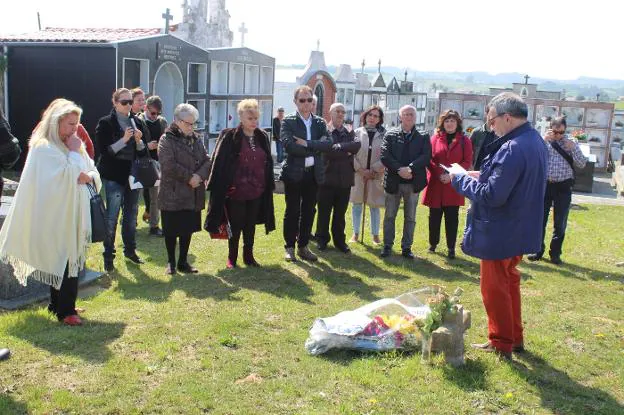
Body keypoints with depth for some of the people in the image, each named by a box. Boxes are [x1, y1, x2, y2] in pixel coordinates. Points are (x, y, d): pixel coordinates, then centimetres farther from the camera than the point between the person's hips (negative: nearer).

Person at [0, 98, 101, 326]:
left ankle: (58, 304, 26)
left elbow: (94, 172, 10)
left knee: (65, 262, 14)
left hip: (73, 213, 8)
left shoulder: (71, 145, 12)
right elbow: (69, 174, -23)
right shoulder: (45, 147, -13)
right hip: (56, 215, -8)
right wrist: (74, 152, -12)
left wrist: (89, 176, -11)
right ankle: (65, 311, 3)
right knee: (65, 262, -6)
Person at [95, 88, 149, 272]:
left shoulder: (137, 122, 8)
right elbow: (103, 150, -12)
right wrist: (124, 139, -20)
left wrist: (139, 141, -11)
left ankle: (130, 250, 27)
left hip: (133, 174, 5)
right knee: (112, 217, -4)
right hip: (114, 176, -5)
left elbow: (144, 152, 9)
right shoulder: (105, 123, -5)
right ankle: (108, 255, 5)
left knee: (131, 214, 14)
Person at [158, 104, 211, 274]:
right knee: (171, 231, 4)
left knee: (188, 229, 11)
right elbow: (169, 166, -19)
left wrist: (199, 176, -13)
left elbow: (207, 161, 6)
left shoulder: (196, 140, 12)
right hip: (172, 194, -5)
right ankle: (171, 262, 19)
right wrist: (189, 177, -16)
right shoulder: (167, 140, -8)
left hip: (193, 195, 6)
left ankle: (183, 262, 23)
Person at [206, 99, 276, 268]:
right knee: (235, 226, 6)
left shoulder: (262, 137, 6)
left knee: (250, 226, 13)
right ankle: (232, 258, 20)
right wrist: (219, 187, -11)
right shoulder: (229, 137, -9)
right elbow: (219, 163, -8)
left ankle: (248, 256, 26)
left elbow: (268, 164, 13)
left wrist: (269, 185, 11)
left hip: (256, 191, 4)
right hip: (236, 191, -4)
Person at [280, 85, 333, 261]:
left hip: (314, 173, 4)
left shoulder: (320, 123, 8)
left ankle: (303, 246, 20)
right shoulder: (288, 122, -4)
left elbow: (328, 144, -8)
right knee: (292, 211, 5)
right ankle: (289, 247, 16)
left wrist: (307, 144, -18)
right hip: (294, 173, -4)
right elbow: (289, 146, -19)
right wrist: (315, 148, -13)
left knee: (309, 211, 9)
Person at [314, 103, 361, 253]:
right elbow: (327, 151, -18)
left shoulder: (349, 132, 10)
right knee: (324, 212, 7)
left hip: (345, 179, 4)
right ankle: (322, 240, 20)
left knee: (340, 213, 11)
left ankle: (339, 241, 22)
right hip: (327, 177, -4)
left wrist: (340, 147, -18)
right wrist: (347, 151, -11)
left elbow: (357, 145, -10)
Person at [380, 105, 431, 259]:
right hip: (393, 181, 0)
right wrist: (399, 169, -19)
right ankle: (387, 246, 17)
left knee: (410, 217, 7)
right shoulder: (391, 134, 3)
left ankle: (406, 247, 16)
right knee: (389, 216, 7)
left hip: (413, 182, 1)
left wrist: (410, 168, -20)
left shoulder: (423, 137, 5)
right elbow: (384, 156, -7)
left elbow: (426, 156, -7)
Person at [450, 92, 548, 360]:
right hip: (521, 232, 10)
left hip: (500, 234, -10)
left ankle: (501, 344, 18)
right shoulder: (536, 142, 5)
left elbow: (492, 196, -28)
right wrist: (482, 176, 7)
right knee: (509, 282, 22)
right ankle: (515, 338, 34)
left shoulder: (512, 150, -27)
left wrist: (461, 179, -15)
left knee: (494, 288, 6)